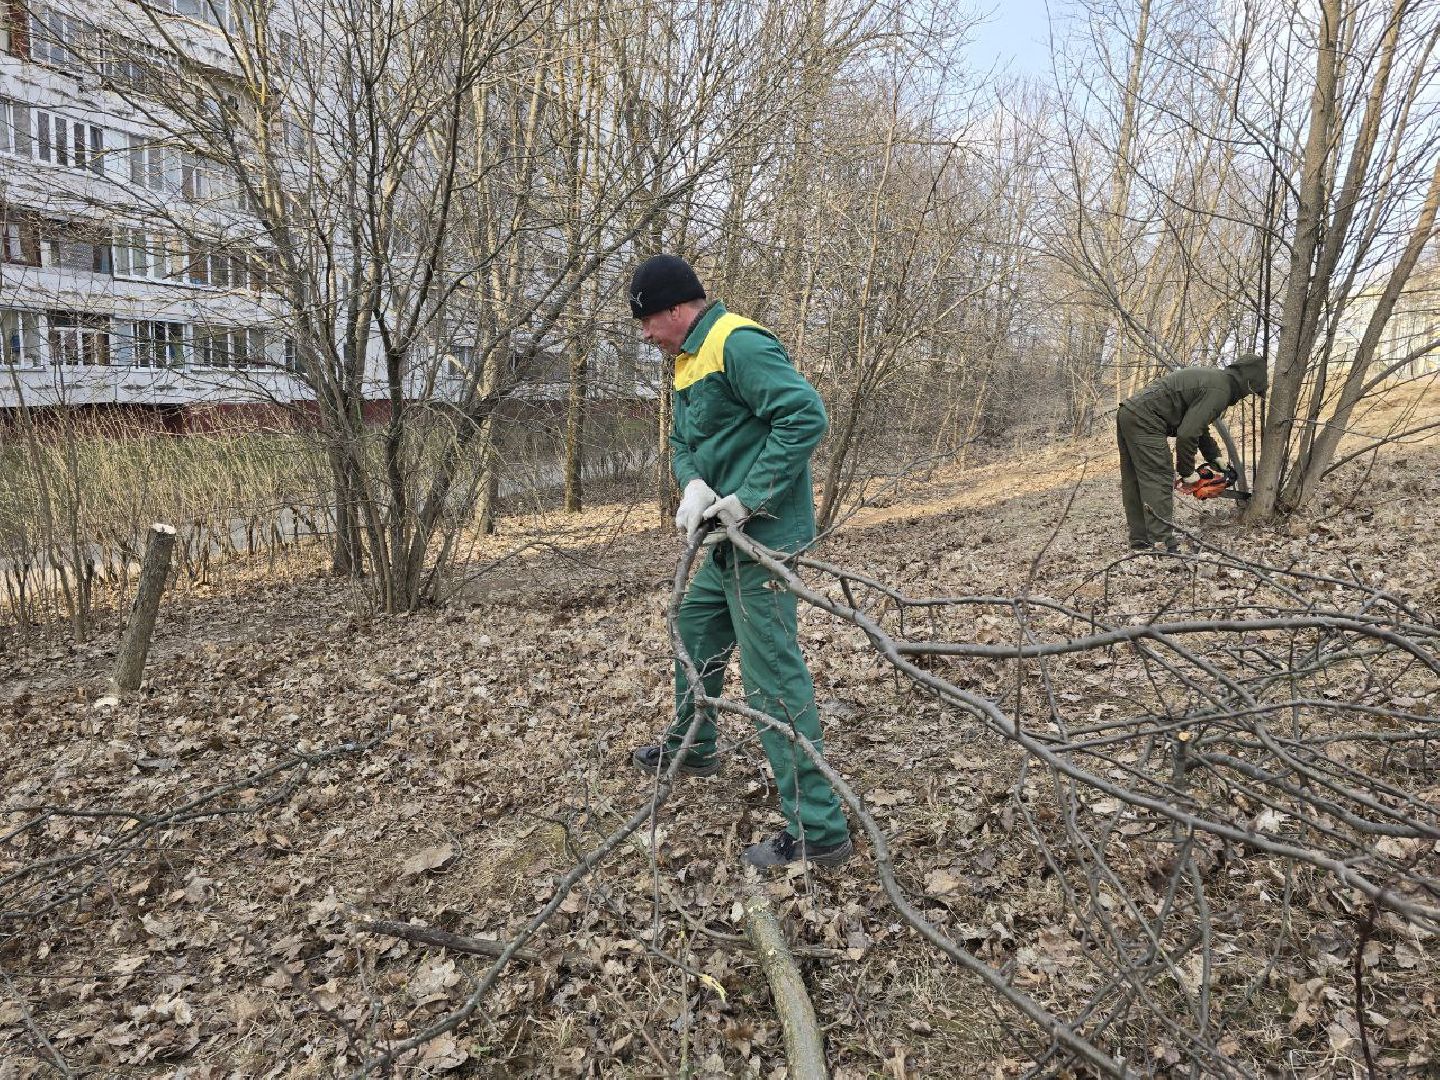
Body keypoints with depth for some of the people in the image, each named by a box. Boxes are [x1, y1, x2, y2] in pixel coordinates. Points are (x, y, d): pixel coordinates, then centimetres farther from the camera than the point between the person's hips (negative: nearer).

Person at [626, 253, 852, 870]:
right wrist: (694, 485, -7)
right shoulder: (690, 361, 16)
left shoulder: (739, 344, -16)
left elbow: (806, 416, -26)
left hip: (763, 536, -11)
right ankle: (692, 746, 48)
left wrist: (749, 499, -23)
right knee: (696, 627, 26)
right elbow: (684, 443, 17)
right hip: (729, 540, 11)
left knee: (772, 678, -9)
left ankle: (818, 831, 0)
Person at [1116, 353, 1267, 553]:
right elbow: (1187, 433, -17)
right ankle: (1162, 544, -11)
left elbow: (1197, 425, 31)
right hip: (1145, 422, -10)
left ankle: (1140, 541, 17)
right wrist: (1187, 471, -5)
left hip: (1128, 414, 10)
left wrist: (1215, 456, 28)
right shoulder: (1219, 391, -10)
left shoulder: (1212, 377, 21)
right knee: (1159, 482, -9)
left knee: (1134, 482, 11)